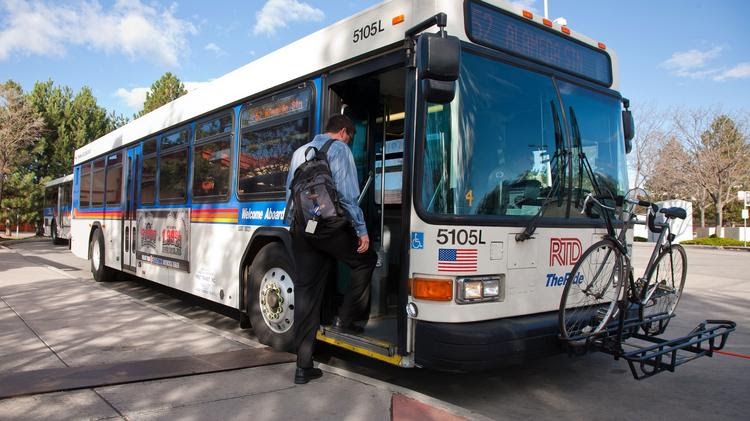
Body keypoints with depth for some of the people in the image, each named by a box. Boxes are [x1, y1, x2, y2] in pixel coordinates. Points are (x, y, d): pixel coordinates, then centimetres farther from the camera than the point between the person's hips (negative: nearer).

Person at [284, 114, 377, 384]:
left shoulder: (299, 152, 20)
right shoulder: (339, 149, 0)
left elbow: (290, 193, 20)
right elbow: (346, 194, -10)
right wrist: (361, 230, -8)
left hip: (300, 228, 6)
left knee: (305, 293, 6)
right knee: (365, 261, 19)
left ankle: (303, 366, 9)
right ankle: (345, 319, 13)